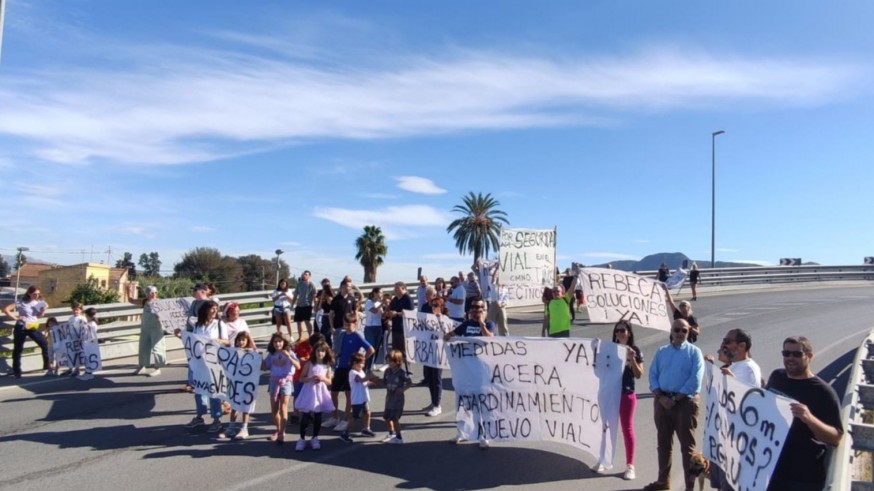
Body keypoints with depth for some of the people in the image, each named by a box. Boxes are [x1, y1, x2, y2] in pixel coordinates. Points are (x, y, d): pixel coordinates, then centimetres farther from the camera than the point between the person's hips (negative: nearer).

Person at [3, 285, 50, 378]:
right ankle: (16, 372, 17)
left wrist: (44, 309, -8)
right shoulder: (21, 302, -10)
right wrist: (15, 318, -15)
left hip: (33, 328, 4)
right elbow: (6, 309, -13)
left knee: (45, 345, -1)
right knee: (18, 349, 6)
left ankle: (48, 366, 12)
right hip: (21, 328, -4)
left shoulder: (38, 302, 4)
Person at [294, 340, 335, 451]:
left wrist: (323, 378, -14)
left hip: (320, 393, 2)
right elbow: (301, 378, -3)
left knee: (318, 417, 9)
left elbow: (329, 381, 6)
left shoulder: (327, 366, 0)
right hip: (309, 392, -2)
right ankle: (302, 439, 13)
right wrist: (310, 378, -20)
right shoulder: (309, 364, -6)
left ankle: (315, 438, 23)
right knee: (305, 416, 0)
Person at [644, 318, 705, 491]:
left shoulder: (694, 352, -1)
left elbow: (695, 380, -10)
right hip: (662, 401, 4)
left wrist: (676, 399, -14)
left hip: (685, 401, -4)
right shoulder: (661, 352, 11)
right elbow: (653, 375, 7)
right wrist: (660, 396, -9)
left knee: (687, 444, 2)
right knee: (663, 443, 13)